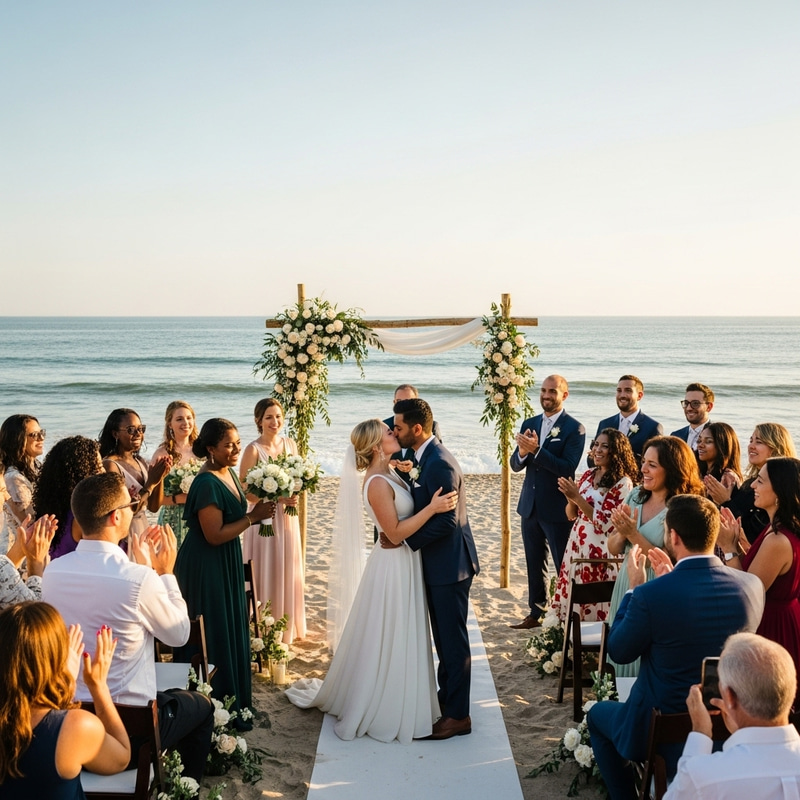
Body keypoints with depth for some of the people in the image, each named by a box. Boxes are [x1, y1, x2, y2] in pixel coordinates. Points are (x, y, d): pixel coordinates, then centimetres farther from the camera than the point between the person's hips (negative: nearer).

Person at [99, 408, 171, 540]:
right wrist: (150, 483, -19)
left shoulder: (140, 462, 6)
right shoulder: (110, 465, -15)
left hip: (144, 532, 7)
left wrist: (161, 477, -8)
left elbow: (154, 506, 5)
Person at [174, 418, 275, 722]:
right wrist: (253, 517, -20)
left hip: (227, 563, 9)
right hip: (206, 567, -9)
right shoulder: (207, 483, -24)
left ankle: (232, 699, 32)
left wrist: (258, 511, -3)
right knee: (214, 634, 3)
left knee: (232, 630, 17)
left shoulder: (228, 472, 4)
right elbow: (215, 535, -25)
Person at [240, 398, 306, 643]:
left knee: (288, 572, 13)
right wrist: (278, 497, -22)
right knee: (266, 574, 2)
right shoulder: (253, 449, -13)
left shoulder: (290, 444, 4)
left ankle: (288, 628, 28)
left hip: (287, 518, 5)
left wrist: (295, 495, -6)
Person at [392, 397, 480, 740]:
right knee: (444, 638, 20)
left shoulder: (439, 464, -23)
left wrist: (403, 540, -19)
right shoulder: (428, 458, 9)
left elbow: (446, 520, -26)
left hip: (449, 564, -10)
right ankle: (447, 698, 34)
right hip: (439, 563, 10)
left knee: (453, 640, 2)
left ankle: (458, 715, 14)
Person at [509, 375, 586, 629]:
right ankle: (536, 613, 28)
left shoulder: (574, 428, -10)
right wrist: (522, 452, -19)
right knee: (534, 565, 16)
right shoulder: (529, 424, 7)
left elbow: (567, 468, -21)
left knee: (564, 566, 3)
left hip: (557, 510, -6)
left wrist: (536, 449, -28)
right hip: (530, 506, 6)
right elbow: (515, 465, 4)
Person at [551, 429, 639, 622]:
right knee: (572, 599, 11)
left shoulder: (622, 483, -11)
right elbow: (572, 515, 12)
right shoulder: (588, 474, 9)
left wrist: (578, 498, -18)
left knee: (593, 602, -1)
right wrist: (570, 499, -9)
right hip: (577, 544, 7)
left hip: (601, 550, -7)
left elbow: (605, 523, -15)